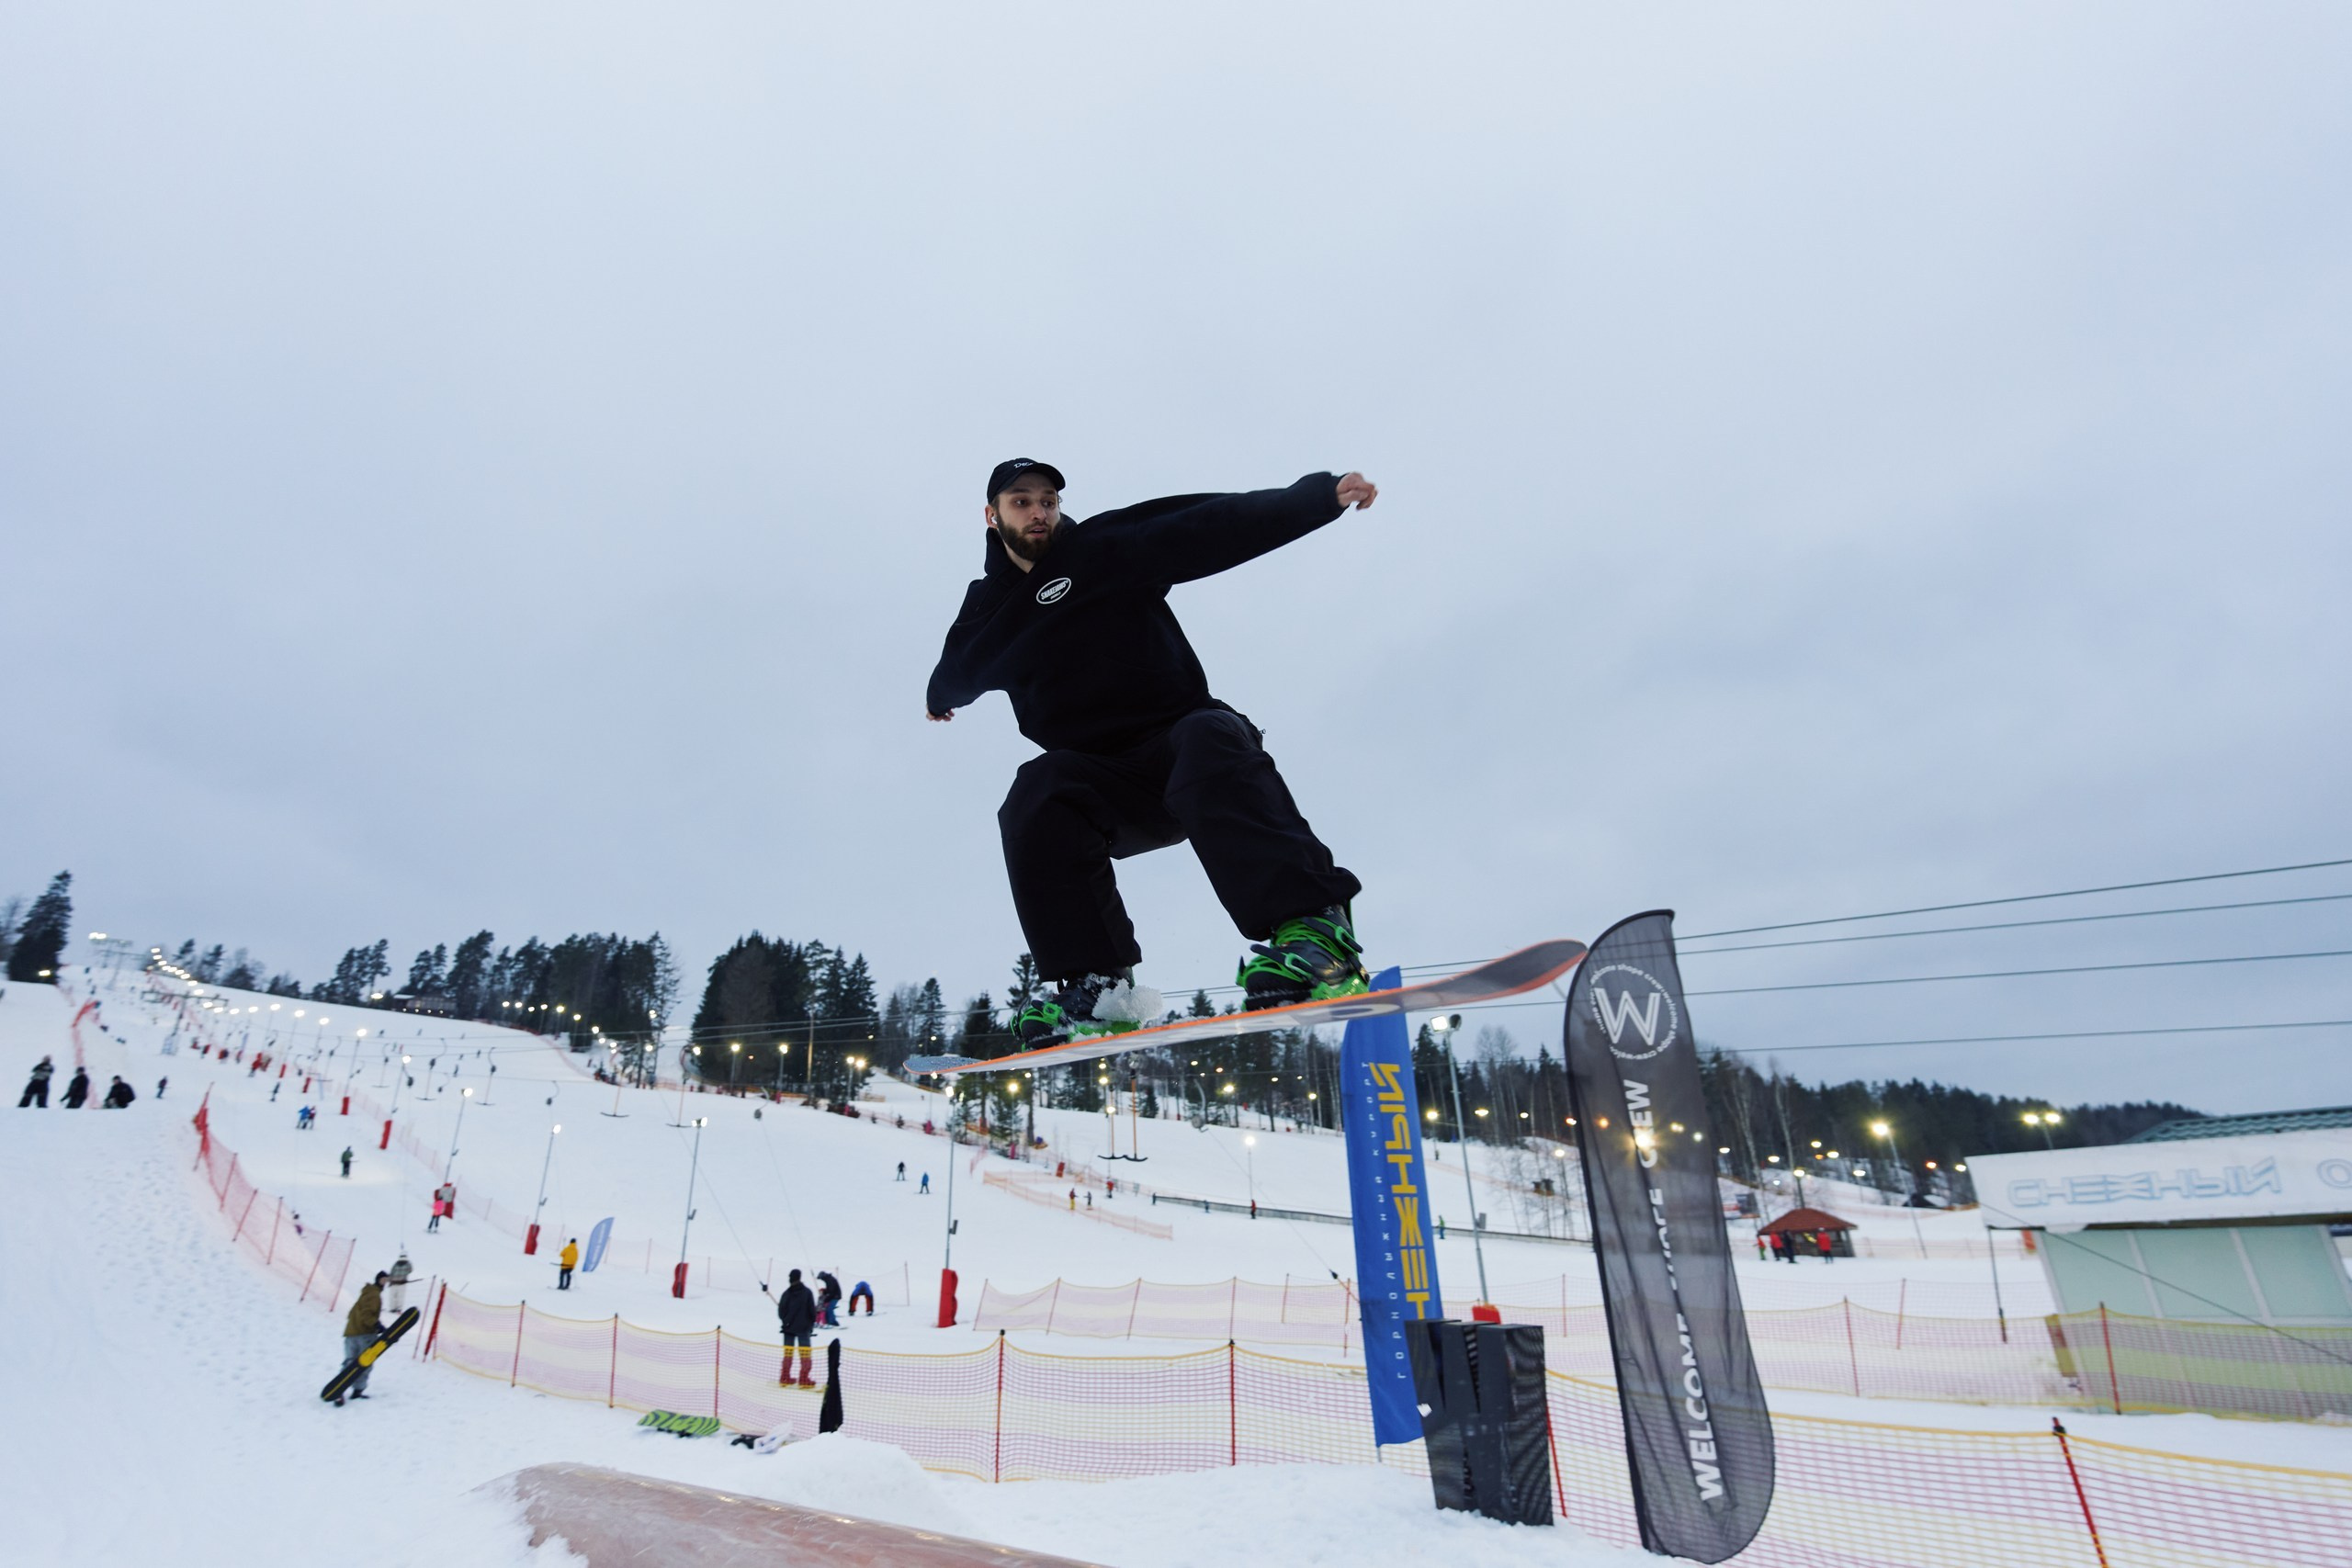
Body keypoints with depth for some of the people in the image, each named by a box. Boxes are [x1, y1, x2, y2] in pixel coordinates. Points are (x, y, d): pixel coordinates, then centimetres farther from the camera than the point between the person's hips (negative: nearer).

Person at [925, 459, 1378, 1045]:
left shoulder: (1111, 547, 2)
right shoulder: (988, 609, 13)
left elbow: (1215, 527, -8)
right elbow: (957, 673, 36)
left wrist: (1323, 494, -17)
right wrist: (939, 699, 57)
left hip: (1185, 738, -2)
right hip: (1104, 786, 3)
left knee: (1210, 742, -37)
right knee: (1038, 794, -30)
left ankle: (1310, 927, -51)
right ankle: (1092, 981, -30)